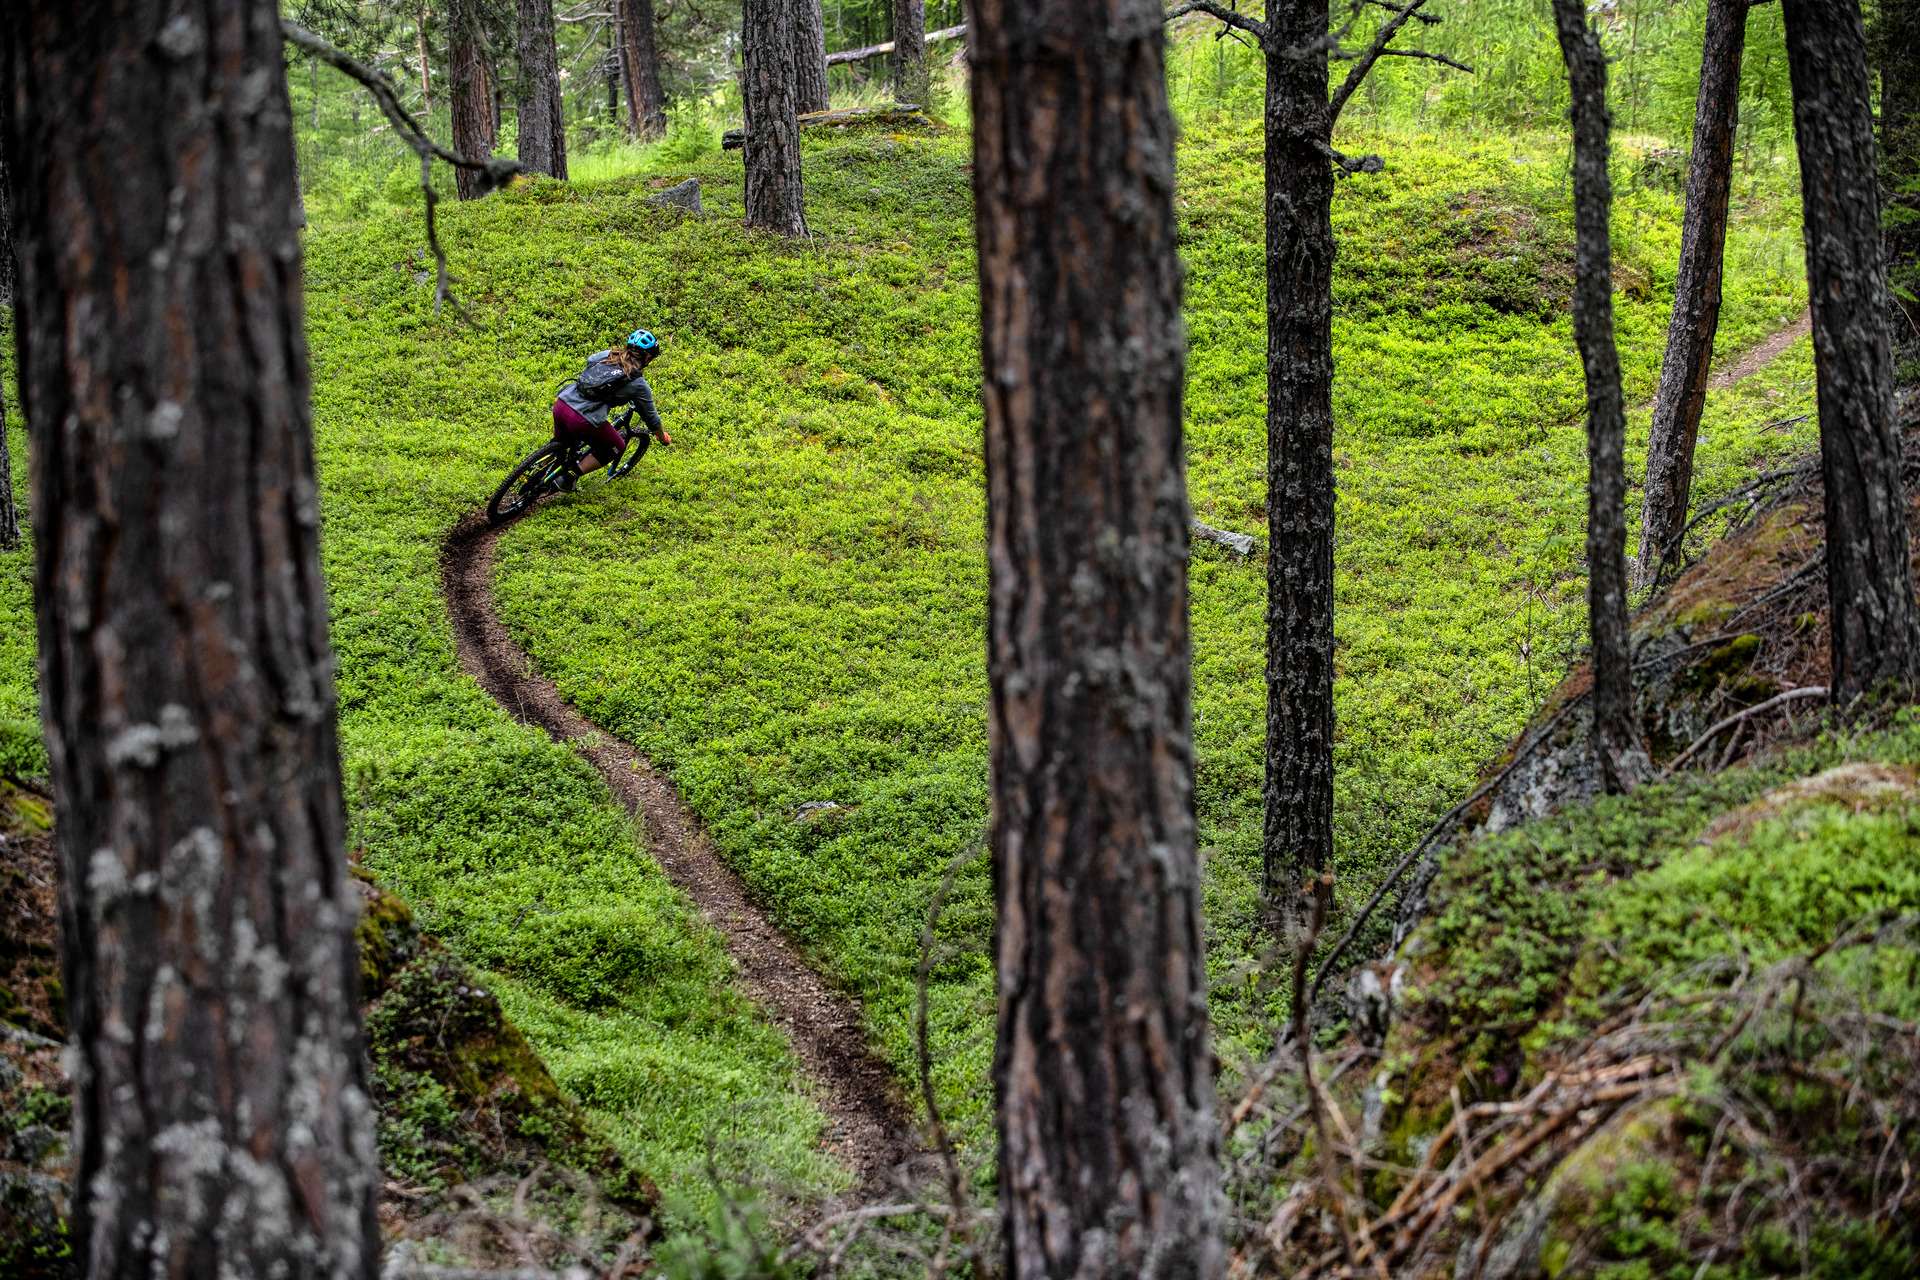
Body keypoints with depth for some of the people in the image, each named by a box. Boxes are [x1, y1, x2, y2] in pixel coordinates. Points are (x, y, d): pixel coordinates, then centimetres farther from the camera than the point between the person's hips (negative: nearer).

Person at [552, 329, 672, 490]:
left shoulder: (607, 355, 13)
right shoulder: (638, 384, -1)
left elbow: (589, 360, 38)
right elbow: (650, 417, 12)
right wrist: (663, 438, 31)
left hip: (560, 405, 6)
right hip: (584, 421, -6)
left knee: (561, 442, 36)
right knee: (616, 448, 20)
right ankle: (570, 476, 11)